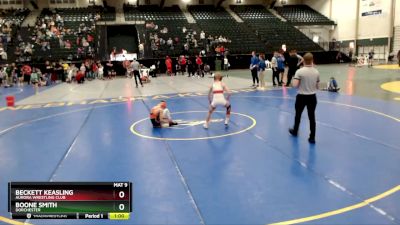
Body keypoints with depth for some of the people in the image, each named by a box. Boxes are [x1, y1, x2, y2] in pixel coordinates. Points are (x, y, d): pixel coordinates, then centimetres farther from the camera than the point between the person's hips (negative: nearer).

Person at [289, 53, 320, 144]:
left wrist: (301, 84, 3)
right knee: (312, 117, 5)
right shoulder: (316, 72, -1)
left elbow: (295, 85, -18)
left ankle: (295, 131, 37)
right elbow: (317, 86, 5)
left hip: (301, 96, -2)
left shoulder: (299, 71, -14)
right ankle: (312, 137, 7)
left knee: (298, 115, 18)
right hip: (312, 97, 3)